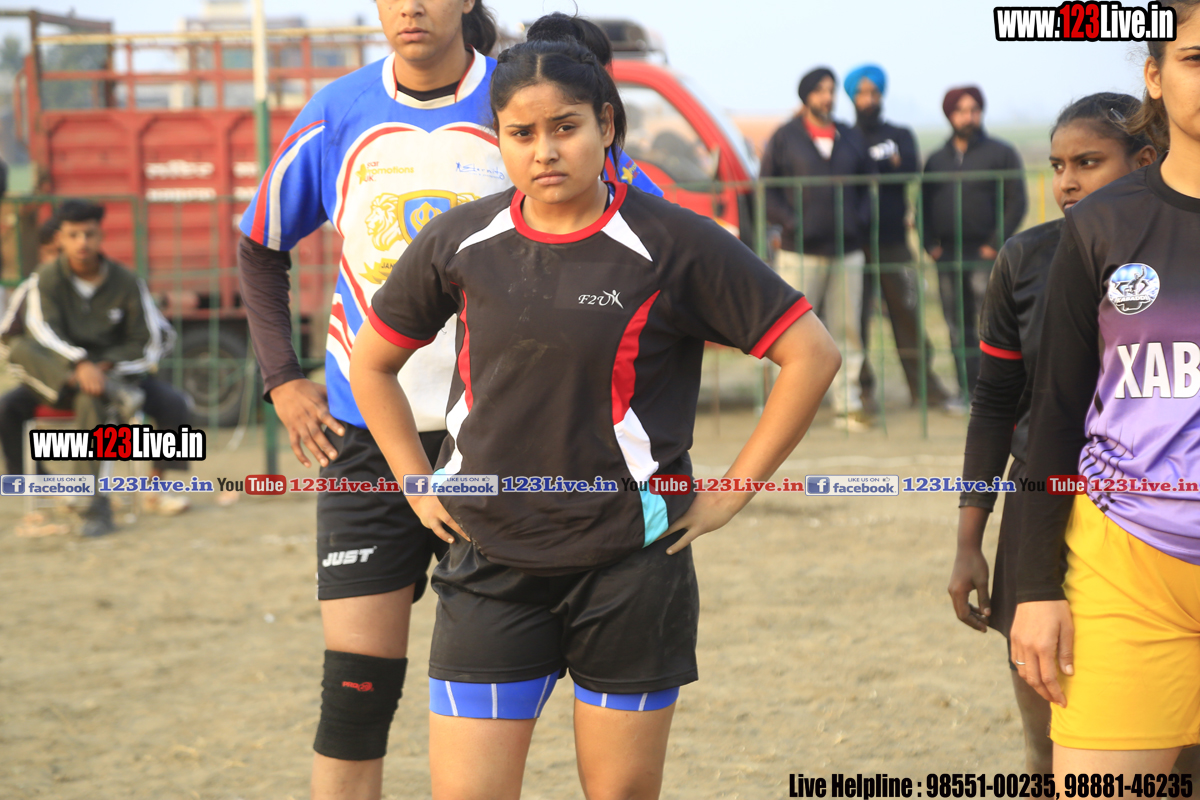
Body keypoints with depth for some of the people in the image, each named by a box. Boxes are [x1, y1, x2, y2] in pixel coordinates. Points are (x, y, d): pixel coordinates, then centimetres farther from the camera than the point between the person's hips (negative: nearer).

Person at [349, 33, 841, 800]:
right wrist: (420, 487, 10)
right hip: (490, 563, 2)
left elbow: (812, 354, -5)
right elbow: (373, 363, 19)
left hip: (629, 562, -2)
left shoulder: (670, 243, -7)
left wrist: (731, 493, -5)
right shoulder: (461, 243, 3)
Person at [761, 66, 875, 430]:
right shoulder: (784, 138, 3)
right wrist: (791, 223, -11)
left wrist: (860, 219, 1)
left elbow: (867, 186, 19)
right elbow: (767, 191, 2)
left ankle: (848, 404, 8)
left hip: (847, 251, 4)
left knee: (847, 331, 4)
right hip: (800, 253, -4)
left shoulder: (851, 139, 14)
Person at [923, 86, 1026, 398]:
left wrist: (997, 243, -9)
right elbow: (924, 206, 19)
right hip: (947, 258, 5)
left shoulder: (1001, 153, 5)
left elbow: (1016, 203, -1)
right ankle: (967, 392, 10)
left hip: (986, 256, -4)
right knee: (959, 330, 5)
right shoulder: (937, 160, 17)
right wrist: (930, 244, 4)